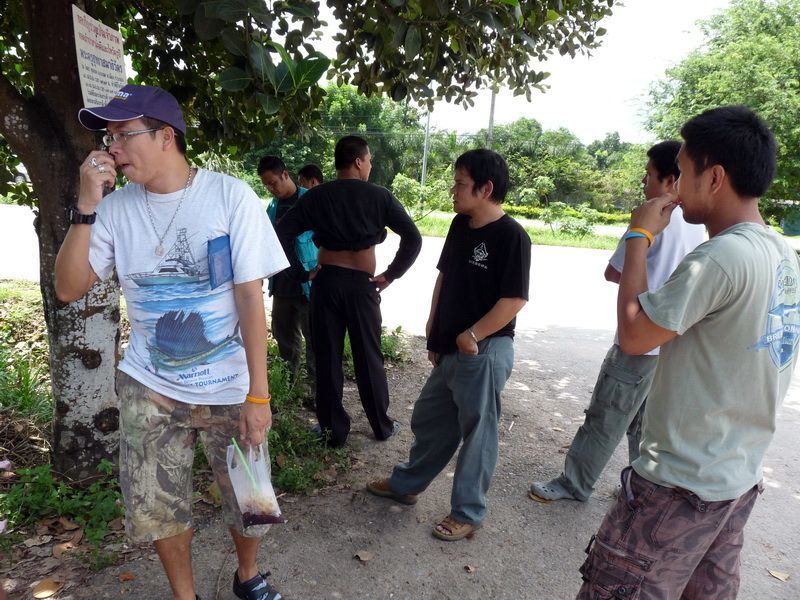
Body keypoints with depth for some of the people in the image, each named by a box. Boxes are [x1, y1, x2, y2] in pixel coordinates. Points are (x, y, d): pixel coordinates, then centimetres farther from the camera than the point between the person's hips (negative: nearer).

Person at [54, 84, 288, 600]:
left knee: (248, 500, 11)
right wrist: (86, 207, -14)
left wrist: (258, 394, -14)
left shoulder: (230, 196, -12)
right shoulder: (118, 207, -1)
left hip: (228, 389, -2)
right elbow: (69, 288, -1)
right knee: (156, 510, 12)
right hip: (149, 388, 3)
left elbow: (250, 296, -13)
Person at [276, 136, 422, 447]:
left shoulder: (316, 196, 2)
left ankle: (333, 429, 20)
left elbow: (282, 233, -2)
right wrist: (391, 274, -1)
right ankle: (382, 426, 24)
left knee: (327, 357, 10)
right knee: (369, 357, 10)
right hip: (362, 283, -1)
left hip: (326, 281, 2)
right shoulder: (378, 196, -3)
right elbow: (413, 238, -7)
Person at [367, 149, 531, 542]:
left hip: (484, 353, -8)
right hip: (450, 350, 8)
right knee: (428, 421, 21)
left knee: (477, 434, 9)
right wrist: (434, 330, 12)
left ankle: (467, 513, 28)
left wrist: (472, 336, -15)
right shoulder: (460, 225, 7)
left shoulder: (511, 236, -16)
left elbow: (514, 299, -19)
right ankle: (405, 484, 42)